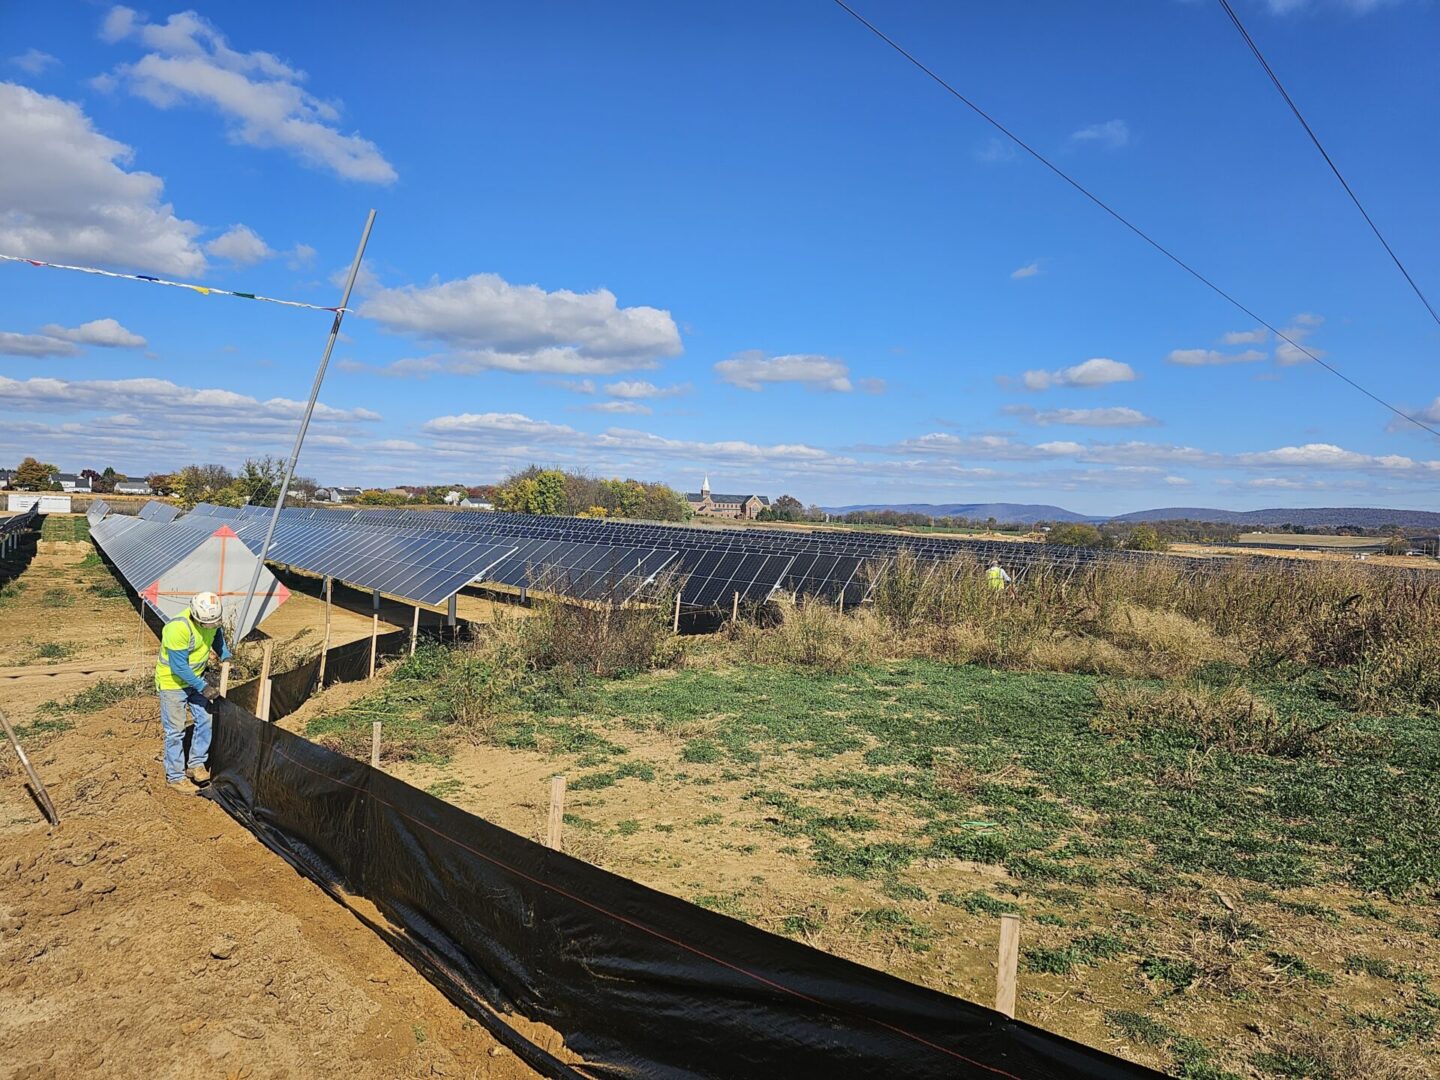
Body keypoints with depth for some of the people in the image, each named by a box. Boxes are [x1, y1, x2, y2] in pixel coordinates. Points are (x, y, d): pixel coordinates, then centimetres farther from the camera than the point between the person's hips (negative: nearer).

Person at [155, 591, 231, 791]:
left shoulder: (211, 618, -13)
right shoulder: (178, 628, -34)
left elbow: (217, 634, 12)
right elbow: (179, 667, -28)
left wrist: (225, 656, -2)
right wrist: (202, 687, -21)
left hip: (196, 677, 7)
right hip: (172, 682, -7)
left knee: (205, 720, 8)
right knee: (175, 731, 0)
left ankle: (196, 764, 24)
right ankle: (175, 777, 13)